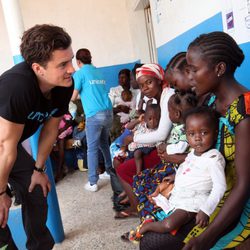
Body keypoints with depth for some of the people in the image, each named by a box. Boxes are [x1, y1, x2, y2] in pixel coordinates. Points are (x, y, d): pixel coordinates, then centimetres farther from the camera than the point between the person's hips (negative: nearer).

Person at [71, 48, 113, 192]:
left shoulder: (79, 73, -1)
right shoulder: (99, 72, 16)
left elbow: (73, 97, 0)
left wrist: (80, 95, 21)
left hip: (94, 115, -6)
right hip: (108, 112, 6)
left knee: (92, 149, 0)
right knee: (104, 143, 21)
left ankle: (93, 183, 4)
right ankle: (110, 171, 31)